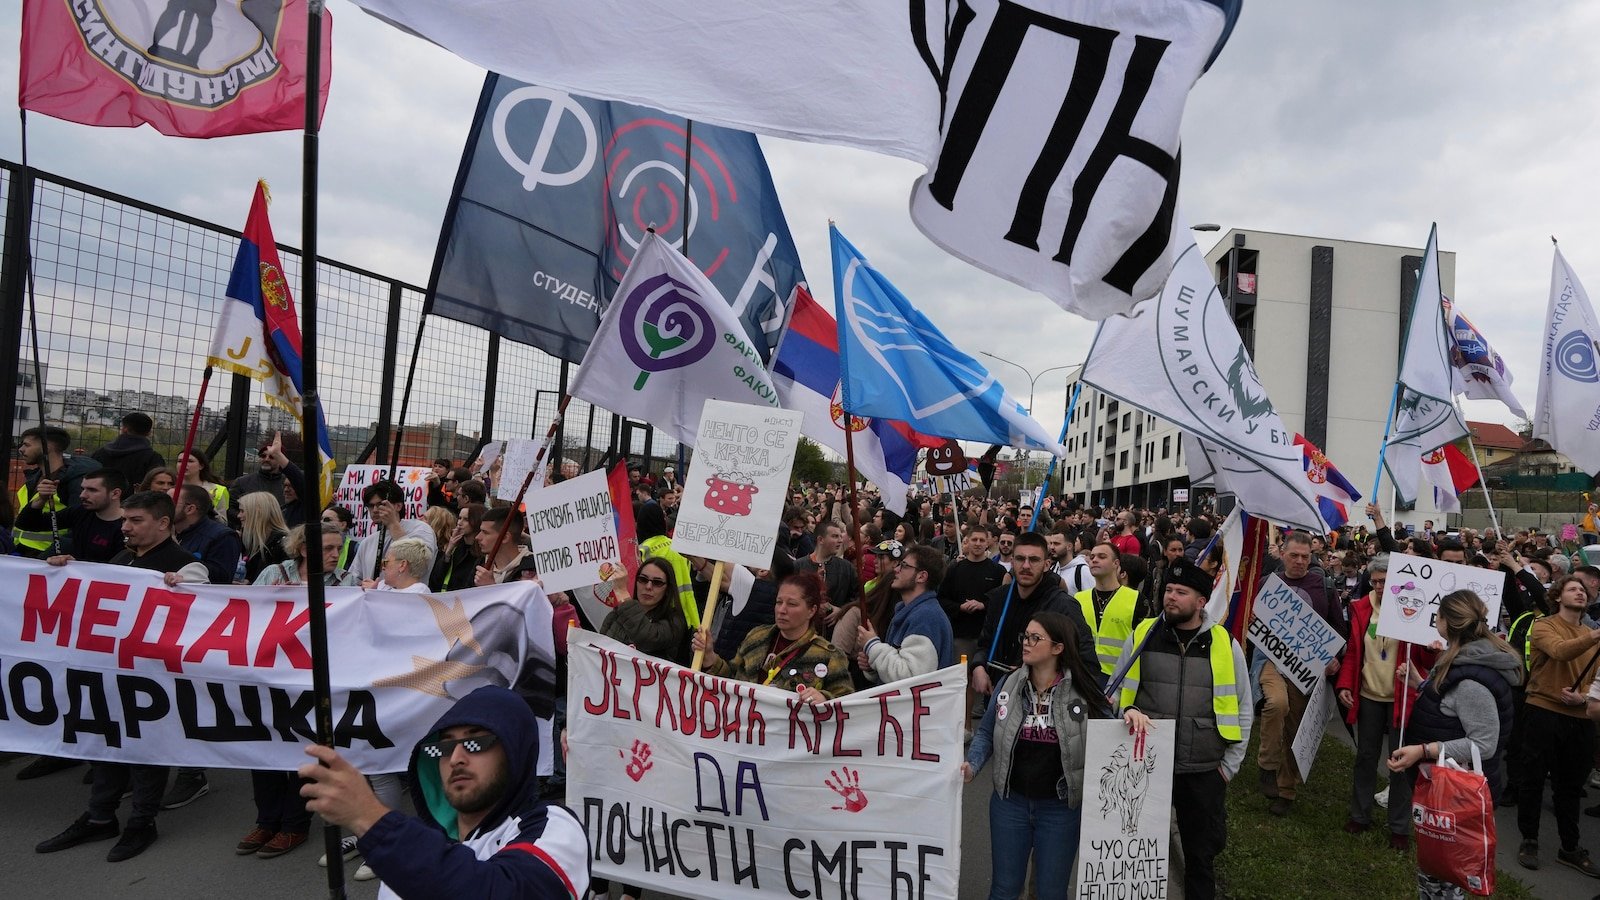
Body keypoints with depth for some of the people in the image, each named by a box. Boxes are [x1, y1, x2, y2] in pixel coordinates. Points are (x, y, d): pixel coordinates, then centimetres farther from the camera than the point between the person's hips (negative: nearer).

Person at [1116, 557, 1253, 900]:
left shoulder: (1224, 644, -1)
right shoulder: (1141, 636, -1)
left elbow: (1242, 708, 7)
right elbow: (1117, 694, 7)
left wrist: (1229, 764, 5)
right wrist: (1129, 712, -13)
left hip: (1205, 770, 0)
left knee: (1202, 853, 15)